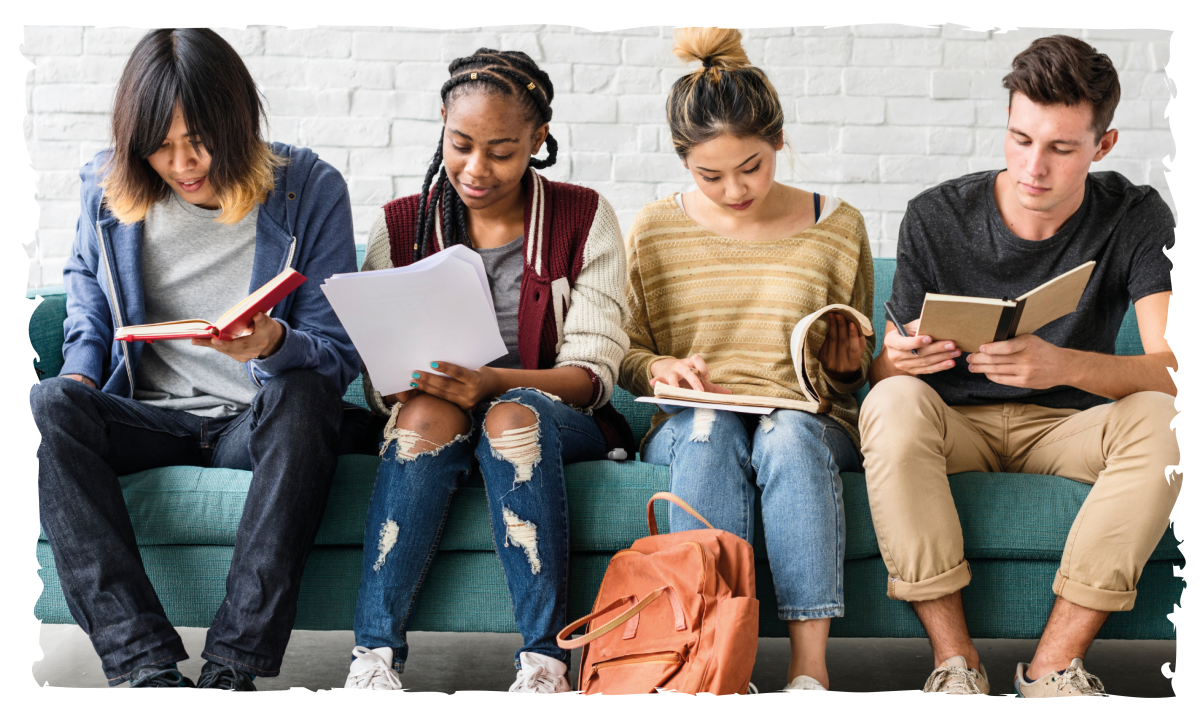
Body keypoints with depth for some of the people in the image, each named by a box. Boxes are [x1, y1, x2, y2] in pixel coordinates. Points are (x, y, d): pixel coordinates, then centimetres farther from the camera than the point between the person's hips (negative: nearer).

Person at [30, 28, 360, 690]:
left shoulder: (309, 189, -6)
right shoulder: (108, 185, 3)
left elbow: (338, 354, -6)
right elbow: (86, 285, 20)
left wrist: (275, 343, -29)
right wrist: (80, 370, 0)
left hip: (259, 423, -2)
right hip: (149, 419, 3)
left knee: (303, 396, -37)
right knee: (50, 404, -29)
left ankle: (234, 664, -38)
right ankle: (143, 665, -38)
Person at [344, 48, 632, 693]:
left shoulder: (582, 218, -1)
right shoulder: (400, 226, 4)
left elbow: (591, 371, -8)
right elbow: (375, 377, 2)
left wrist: (493, 382, -27)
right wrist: (403, 383, -24)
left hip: (554, 416, -1)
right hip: (430, 422, 2)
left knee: (513, 416, -35)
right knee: (427, 411, -33)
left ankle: (545, 659, -33)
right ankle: (376, 654, -35)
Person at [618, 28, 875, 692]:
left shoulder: (837, 226, 8)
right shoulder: (653, 231, 7)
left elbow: (855, 369, 17)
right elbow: (625, 354, 13)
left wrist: (848, 363, -8)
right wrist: (657, 368, -10)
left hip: (810, 421, 0)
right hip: (689, 428, 0)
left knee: (789, 434, -37)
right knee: (710, 429, -37)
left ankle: (809, 668, -42)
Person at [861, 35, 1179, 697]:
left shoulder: (1135, 218, -7)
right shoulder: (936, 218, -7)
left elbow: (1172, 370, -20)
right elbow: (881, 370, -5)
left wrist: (1063, 365, -41)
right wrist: (896, 361, -33)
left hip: (1064, 428, 1)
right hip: (955, 423, 0)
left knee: (1160, 420, -31)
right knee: (893, 403, -34)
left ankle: (1055, 663, -24)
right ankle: (954, 660, -28)